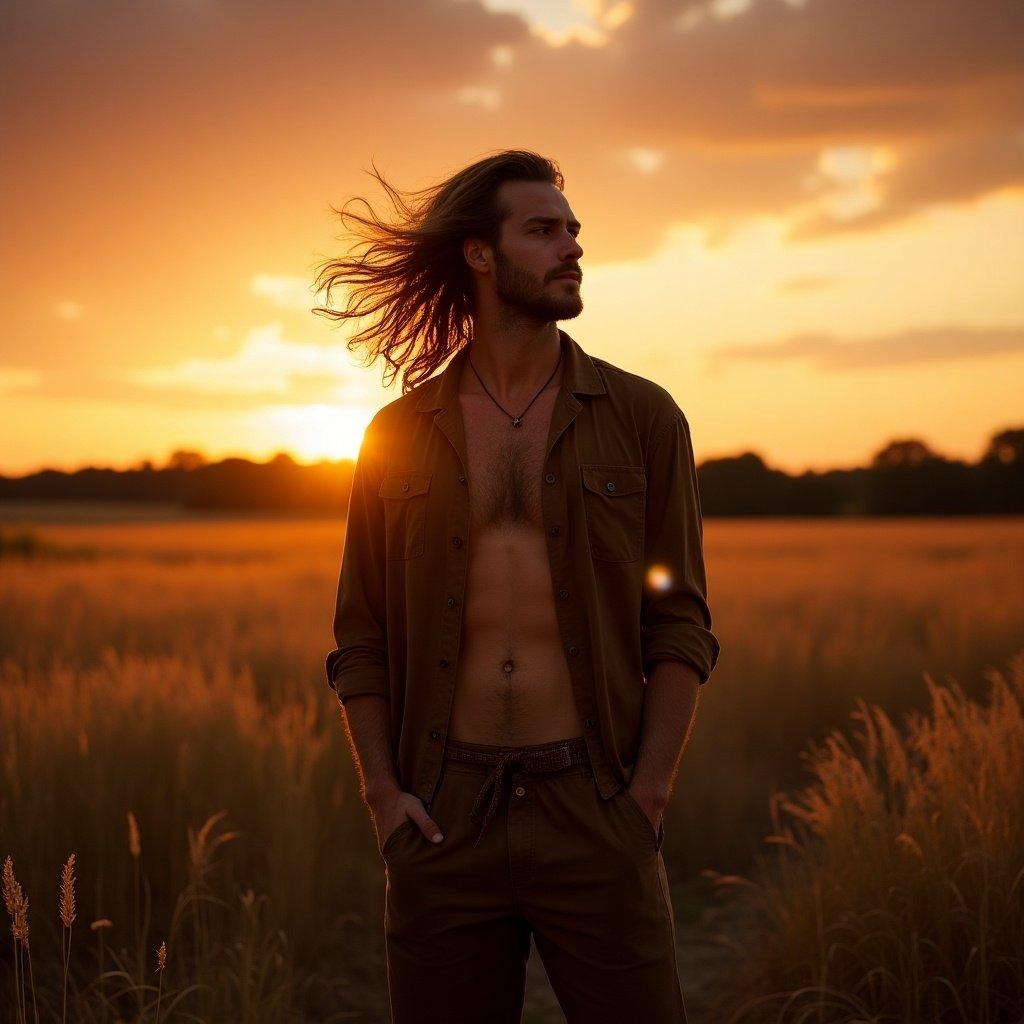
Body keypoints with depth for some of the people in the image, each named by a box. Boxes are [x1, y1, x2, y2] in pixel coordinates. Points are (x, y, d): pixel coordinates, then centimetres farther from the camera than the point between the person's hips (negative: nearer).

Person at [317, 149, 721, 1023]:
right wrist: (383, 793, -1)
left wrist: (648, 791, -7)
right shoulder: (399, 434, 7)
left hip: (594, 815, -1)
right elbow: (360, 639, 9)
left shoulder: (642, 417, 3)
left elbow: (681, 625, 2)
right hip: (443, 819, 1)